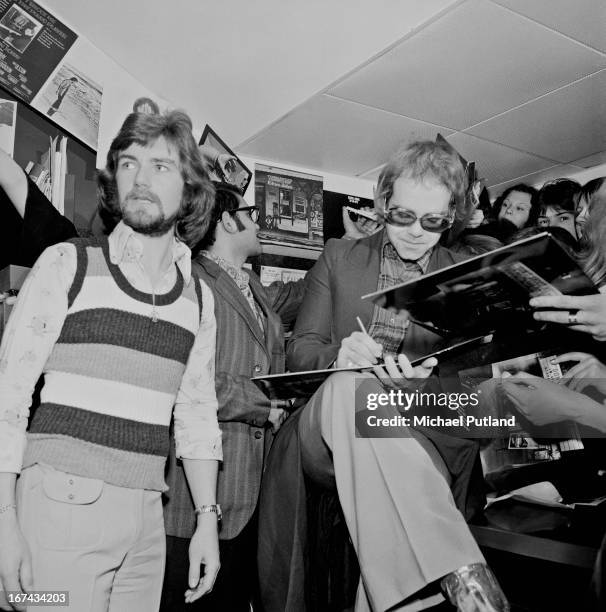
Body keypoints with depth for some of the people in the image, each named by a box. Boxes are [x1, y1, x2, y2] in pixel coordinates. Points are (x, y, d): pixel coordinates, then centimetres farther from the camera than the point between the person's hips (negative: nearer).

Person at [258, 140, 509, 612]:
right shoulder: (338, 258, 13)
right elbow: (300, 350, 9)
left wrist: (430, 379, -18)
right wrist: (338, 356, -16)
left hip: (419, 447, 1)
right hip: (324, 435, 0)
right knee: (352, 385, -37)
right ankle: (462, 574, -42)